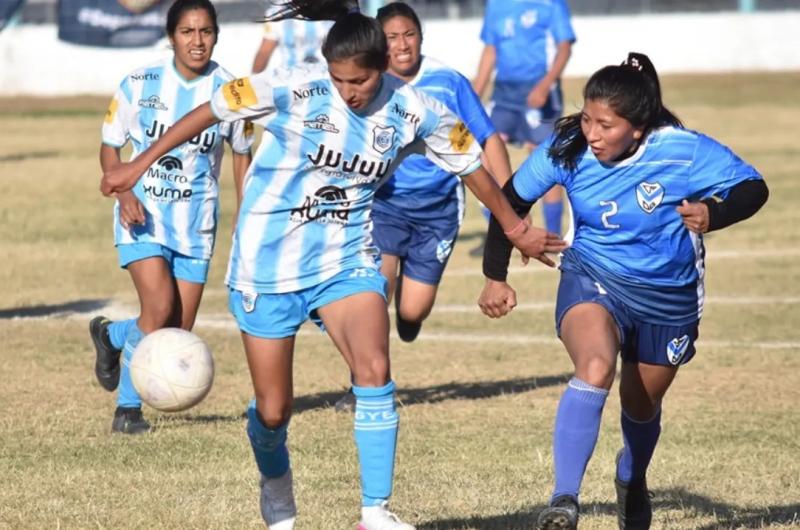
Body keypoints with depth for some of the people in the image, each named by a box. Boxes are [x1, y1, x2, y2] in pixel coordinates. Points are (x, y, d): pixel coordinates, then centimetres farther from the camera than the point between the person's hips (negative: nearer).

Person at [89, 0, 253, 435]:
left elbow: (241, 154, 11)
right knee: (160, 307, -21)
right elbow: (110, 147, 2)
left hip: (195, 220, 3)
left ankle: (111, 335, 31)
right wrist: (124, 193, -16)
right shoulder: (140, 84, -7)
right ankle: (127, 407, 1)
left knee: (180, 332, 0)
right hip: (143, 214, -3)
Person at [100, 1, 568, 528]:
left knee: (374, 371, -24)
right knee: (273, 410, 4)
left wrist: (516, 229, 17)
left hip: (347, 260, 1)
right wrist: (140, 165, -2)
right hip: (268, 262, -1)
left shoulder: (412, 111, -9)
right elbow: (210, 111, -6)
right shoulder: (294, 90, -17)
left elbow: (472, 165, 6)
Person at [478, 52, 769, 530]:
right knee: (595, 370, -32)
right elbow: (513, 200, -3)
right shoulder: (568, 150, -18)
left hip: (669, 297, 1)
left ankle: (632, 480, 56)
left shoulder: (684, 150, -24)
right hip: (592, 281, -1)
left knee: (642, 407, 20)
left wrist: (712, 213, -36)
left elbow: (752, 187, -15)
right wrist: (496, 277, 0)